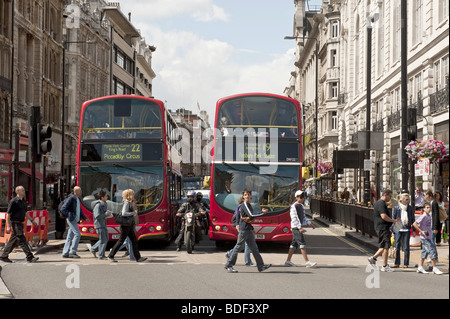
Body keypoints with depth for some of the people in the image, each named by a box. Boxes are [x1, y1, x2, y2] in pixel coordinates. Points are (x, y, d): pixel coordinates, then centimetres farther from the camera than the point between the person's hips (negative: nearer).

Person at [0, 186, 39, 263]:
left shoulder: (23, 201, 13)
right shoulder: (13, 201, -12)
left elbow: (25, 213, 25)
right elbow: (8, 214, -12)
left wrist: (32, 220, 21)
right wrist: (8, 226, -16)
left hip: (20, 223, 9)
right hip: (15, 223, -9)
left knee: (13, 241, 12)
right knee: (22, 240, -9)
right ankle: (30, 257, -10)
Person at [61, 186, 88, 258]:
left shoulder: (78, 199, 16)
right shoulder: (71, 198, -11)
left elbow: (80, 211, 25)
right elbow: (63, 208, -15)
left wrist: (85, 218, 15)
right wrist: (70, 215, -19)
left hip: (75, 220, 9)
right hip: (71, 220, -9)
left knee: (70, 237, 8)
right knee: (77, 234, -14)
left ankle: (65, 253, 11)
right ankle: (72, 252, -11)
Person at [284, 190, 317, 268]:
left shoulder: (301, 206, 15)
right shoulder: (294, 206, -13)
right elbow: (294, 218, -19)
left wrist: (310, 223, 19)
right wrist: (300, 228, -24)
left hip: (300, 227, 9)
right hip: (296, 227, -9)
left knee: (294, 244, 11)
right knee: (302, 244, -12)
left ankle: (288, 261, 16)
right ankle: (307, 262, -15)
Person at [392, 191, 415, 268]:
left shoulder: (410, 208, 6)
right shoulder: (396, 208, 2)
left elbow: (413, 219, 10)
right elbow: (393, 218, 6)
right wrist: (392, 231, 3)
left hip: (407, 229, 0)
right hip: (398, 229, 0)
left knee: (406, 247, 3)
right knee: (397, 247, 1)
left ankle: (406, 263, 8)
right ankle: (397, 263, 9)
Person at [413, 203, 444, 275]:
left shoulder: (429, 216, 11)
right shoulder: (423, 216, -15)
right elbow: (414, 224, -20)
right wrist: (421, 231, -21)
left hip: (429, 237, 9)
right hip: (425, 238, -9)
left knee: (425, 252, 11)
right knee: (432, 251, -11)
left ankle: (420, 267, 17)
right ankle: (434, 268, -8)